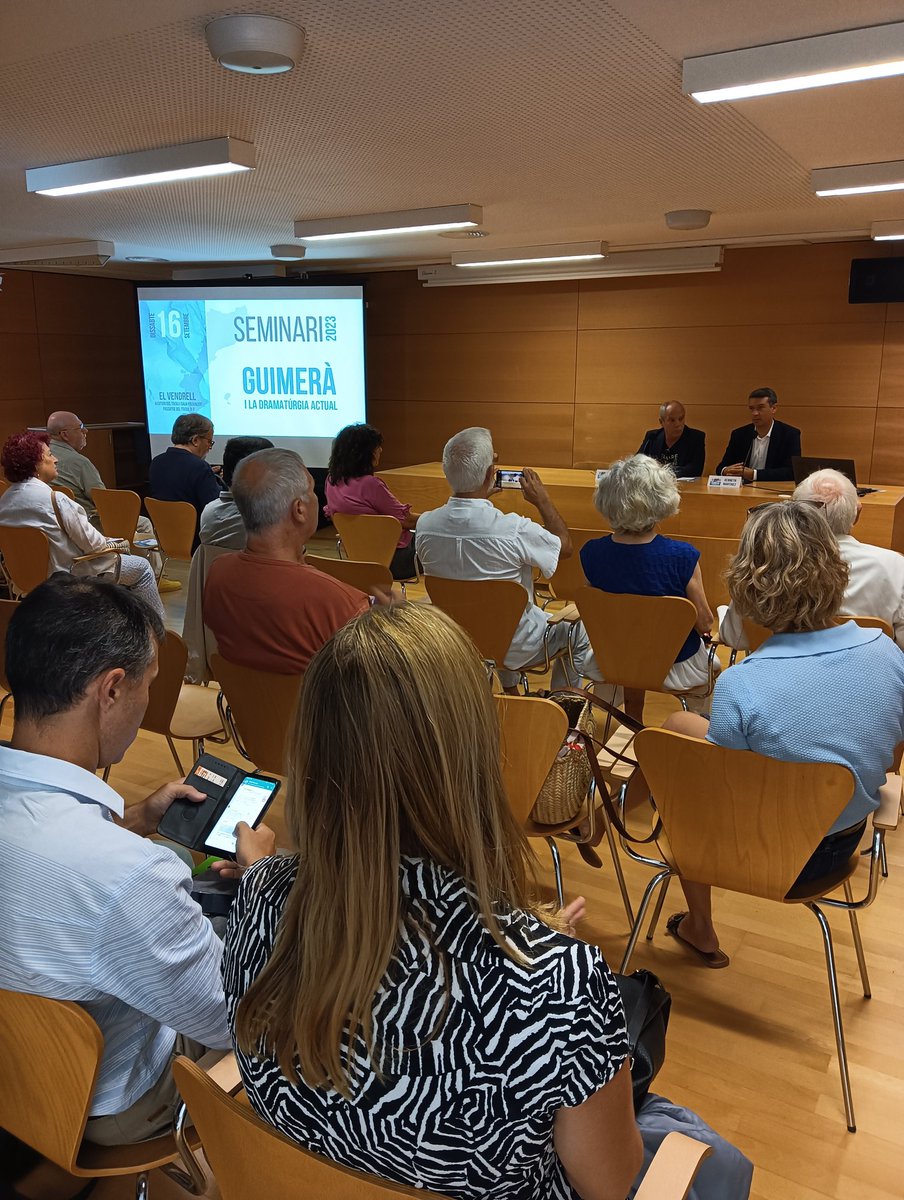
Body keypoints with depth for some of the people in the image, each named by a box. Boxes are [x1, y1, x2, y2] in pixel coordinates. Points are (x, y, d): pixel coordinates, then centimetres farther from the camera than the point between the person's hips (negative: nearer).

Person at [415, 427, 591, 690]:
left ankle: (509, 689, 48)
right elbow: (565, 546, -11)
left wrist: (481, 495, 8)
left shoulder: (425, 525, -18)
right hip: (512, 649, -5)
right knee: (577, 631, 22)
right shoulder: (514, 529, -32)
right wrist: (542, 500, -1)